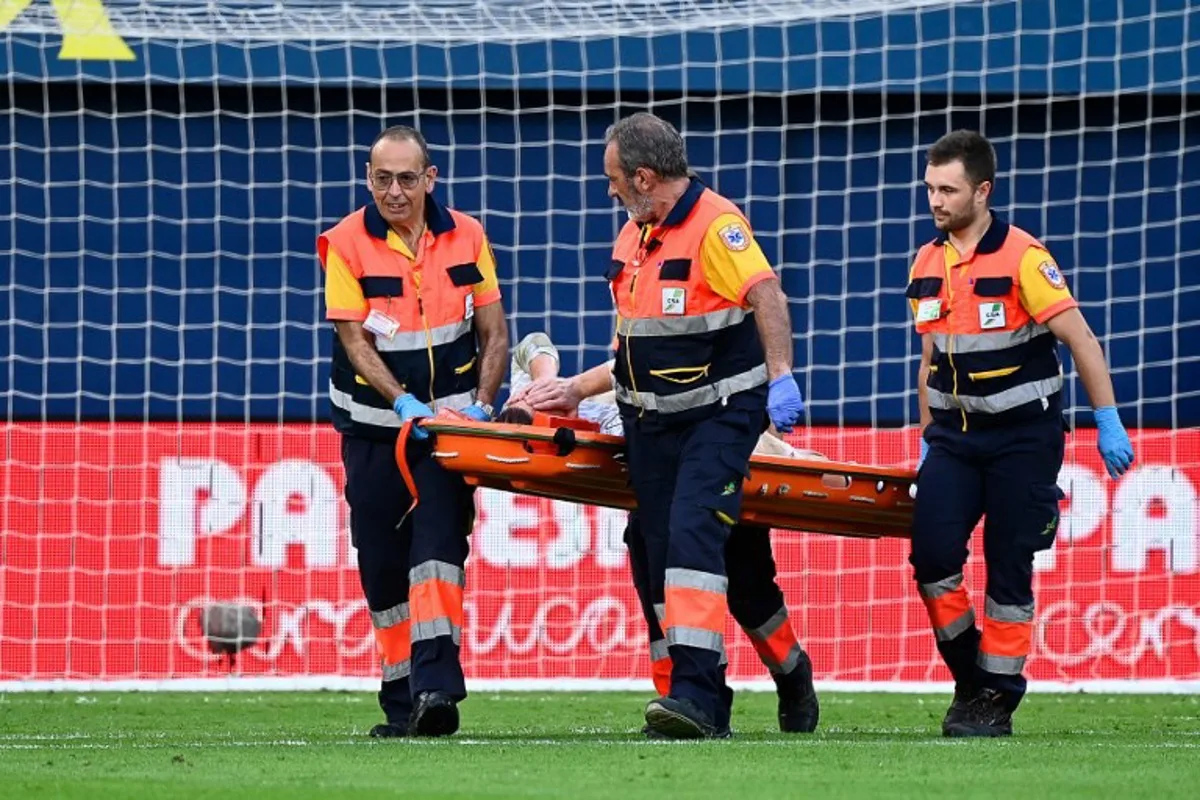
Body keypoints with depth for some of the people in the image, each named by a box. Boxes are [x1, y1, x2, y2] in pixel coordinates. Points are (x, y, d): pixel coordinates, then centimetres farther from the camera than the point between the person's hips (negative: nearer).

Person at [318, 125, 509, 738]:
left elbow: (493, 333, 4)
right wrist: (405, 404, -24)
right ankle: (401, 703, 11)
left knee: (438, 542, -18)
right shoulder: (347, 243, -7)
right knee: (382, 565, 2)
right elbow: (355, 341, -11)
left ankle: (436, 686, -27)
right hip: (375, 426, 0)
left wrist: (480, 405, -11)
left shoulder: (465, 237, 0)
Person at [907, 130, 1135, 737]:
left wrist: (1109, 424, -14)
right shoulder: (927, 266, 7)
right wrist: (926, 439, 18)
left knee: (1008, 568, -3)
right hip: (955, 434, 5)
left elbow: (1081, 340, -12)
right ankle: (967, 676, 7)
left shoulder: (1022, 258, -12)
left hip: (1023, 436, -5)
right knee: (932, 554, -11)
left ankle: (997, 698, 7)